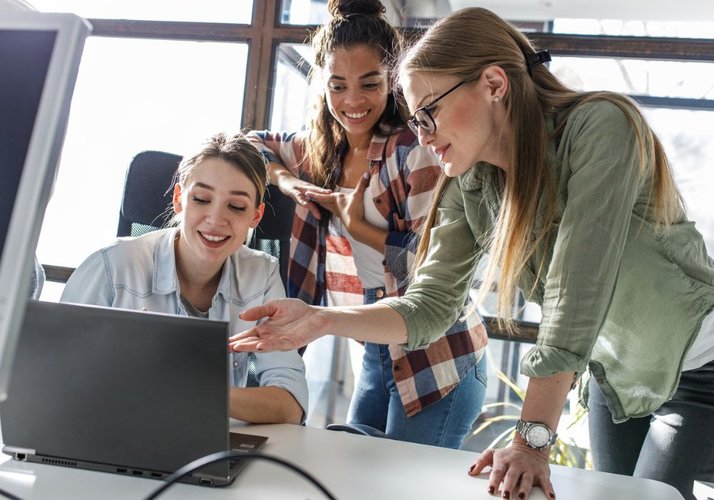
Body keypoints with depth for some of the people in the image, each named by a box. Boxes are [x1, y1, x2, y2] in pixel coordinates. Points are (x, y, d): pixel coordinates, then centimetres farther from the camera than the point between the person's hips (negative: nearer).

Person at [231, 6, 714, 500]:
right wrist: (323, 319, -26)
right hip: (613, 376, 5)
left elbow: (576, 297, -34)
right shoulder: (469, 184, -10)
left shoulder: (599, 129, -28)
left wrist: (532, 439, -33)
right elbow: (429, 306, -12)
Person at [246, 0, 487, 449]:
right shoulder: (323, 148, 4)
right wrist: (286, 179, -1)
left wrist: (356, 225, -15)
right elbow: (252, 142, 18)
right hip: (376, 356, 7)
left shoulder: (415, 150, -16)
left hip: (437, 364, -6)